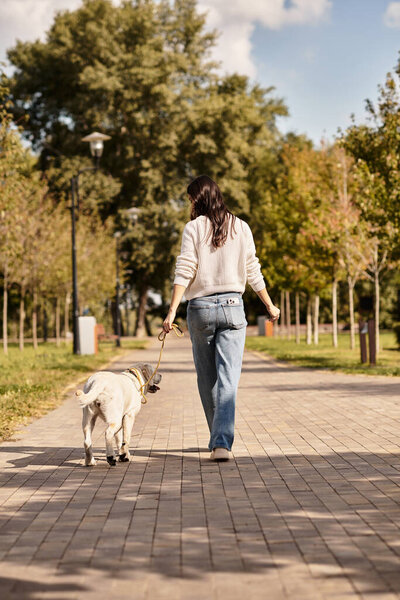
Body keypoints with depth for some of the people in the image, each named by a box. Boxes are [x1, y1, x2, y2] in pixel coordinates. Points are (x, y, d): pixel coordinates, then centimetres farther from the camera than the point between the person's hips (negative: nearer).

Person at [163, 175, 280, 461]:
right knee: (228, 378, -4)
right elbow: (253, 272, 6)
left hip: (200, 308, -1)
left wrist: (172, 311, -11)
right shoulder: (240, 228, 4)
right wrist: (270, 306, 17)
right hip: (232, 306, 1)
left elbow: (184, 272, -10)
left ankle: (218, 439, 24)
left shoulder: (194, 228, -3)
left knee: (207, 379, 13)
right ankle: (223, 442, -17)